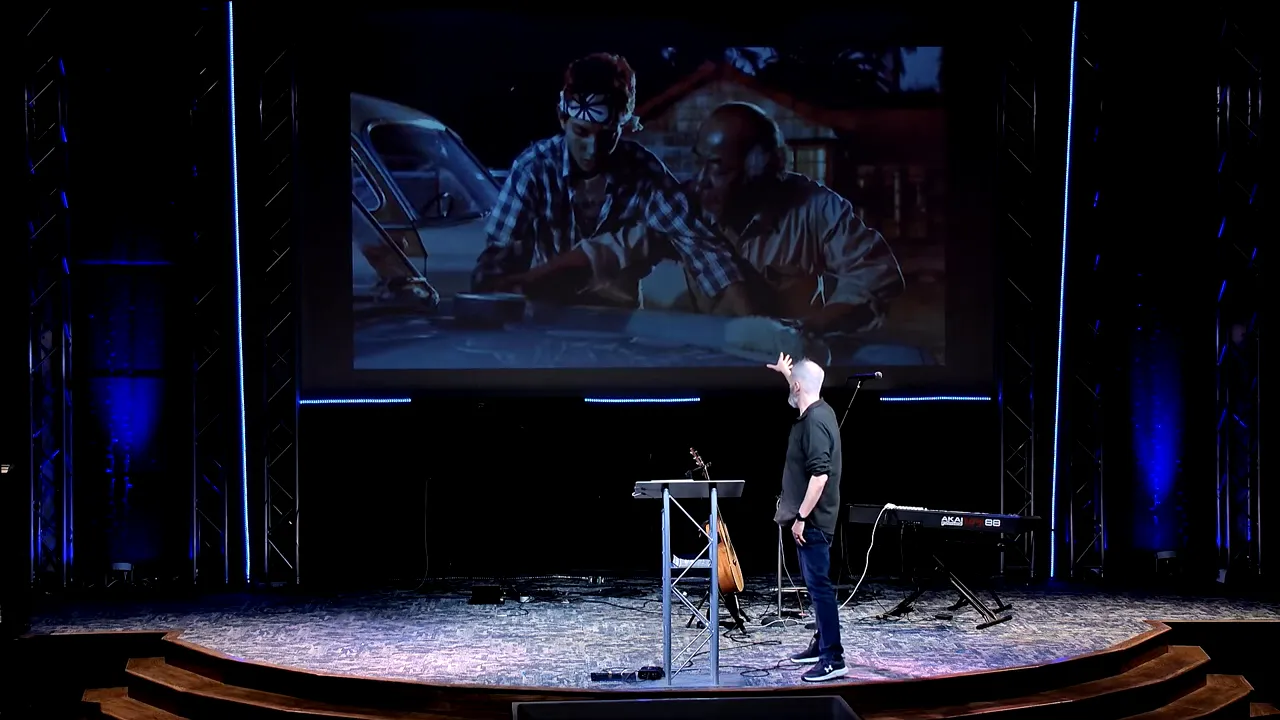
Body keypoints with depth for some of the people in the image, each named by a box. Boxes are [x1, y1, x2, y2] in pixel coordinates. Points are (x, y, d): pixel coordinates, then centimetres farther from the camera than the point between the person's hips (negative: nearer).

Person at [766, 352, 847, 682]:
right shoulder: (819, 410, 9)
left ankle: (833, 658, -12)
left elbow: (820, 475, -27)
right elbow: (802, 389, 37)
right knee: (816, 583, 18)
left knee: (818, 584, -11)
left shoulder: (814, 422, -21)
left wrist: (801, 517, -24)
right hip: (813, 518, 11)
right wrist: (787, 372, 45)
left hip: (812, 520, -11)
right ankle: (822, 644, 27)